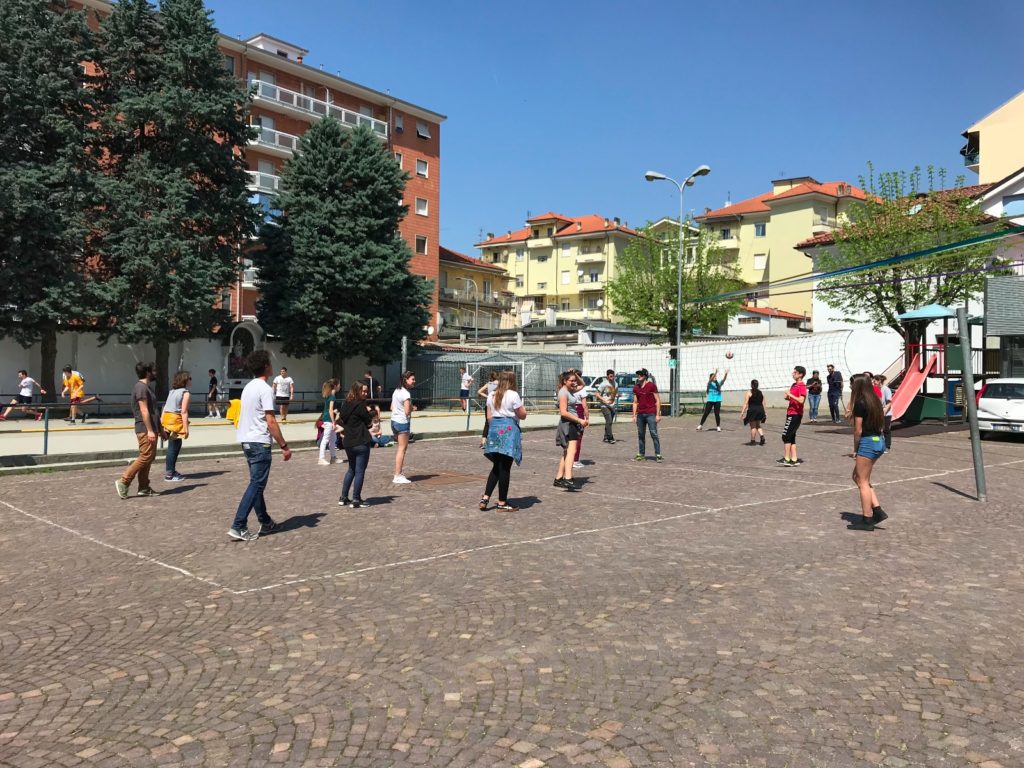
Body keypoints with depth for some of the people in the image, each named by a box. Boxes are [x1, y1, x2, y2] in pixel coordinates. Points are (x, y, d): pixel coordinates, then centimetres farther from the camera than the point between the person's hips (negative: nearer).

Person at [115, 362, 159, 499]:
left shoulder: (147, 387, 19)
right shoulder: (141, 387, -13)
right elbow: (144, 411, -20)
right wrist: (150, 430, -23)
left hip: (149, 429, 10)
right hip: (145, 429, -10)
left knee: (149, 457, 10)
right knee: (145, 457, -11)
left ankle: (144, 487, 14)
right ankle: (124, 482, -6)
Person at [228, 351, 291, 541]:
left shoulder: (248, 388, 13)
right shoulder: (265, 389, -14)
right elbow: (270, 421, -18)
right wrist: (284, 446, -14)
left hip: (247, 441, 9)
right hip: (260, 442, -9)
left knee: (257, 483, 16)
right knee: (256, 484, -5)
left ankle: (265, 522, 26)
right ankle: (238, 527, -8)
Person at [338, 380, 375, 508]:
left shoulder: (346, 404, 9)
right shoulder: (360, 405, -15)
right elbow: (369, 421, -9)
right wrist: (372, 412, 9)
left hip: (348, 442, 8)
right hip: (361, 443, -8)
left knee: (351, 469, 20)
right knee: (360, 471, 0)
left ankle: (343, 498, 21)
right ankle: (356, 500, 2)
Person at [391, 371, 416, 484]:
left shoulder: (396, 391, 12)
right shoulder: (406, 394, -16)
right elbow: (407, 411, -21)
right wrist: (413, 408, 0)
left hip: (394, 421, 9)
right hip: (403, 423, -9)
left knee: (401, 447, 18)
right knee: (402, 448, -4)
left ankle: (399, 473, 21)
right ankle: (398, 476, -3)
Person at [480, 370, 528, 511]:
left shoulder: (492, 396, 10)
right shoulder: (513, 395, -8)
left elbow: (489, 416, 12)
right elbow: (522, 415, -5)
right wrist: (522, 407, 14)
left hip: (494, 427, 6)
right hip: (508, 430, -6)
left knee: (497, 466, 16)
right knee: (505, 468, -1)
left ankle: (485, 498, 11)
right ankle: (502, 503, 4)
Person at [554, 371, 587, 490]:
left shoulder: (570, 391, 14)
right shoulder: (563, 392, -13)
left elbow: (582, 385, 33)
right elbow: (564, 413, -21)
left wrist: (575, 374, 15)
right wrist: (579, 420, -19)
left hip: (572, 424, 10)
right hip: (567, 424, -10)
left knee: (566, 453, 15)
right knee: (571, 451, -23)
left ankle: (558, 478, 22)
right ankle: (568, 479, -36)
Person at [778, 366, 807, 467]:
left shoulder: (802, 386, -13)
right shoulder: (794, 385, 16)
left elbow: (801, 400, -25)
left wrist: (790, 395, -20)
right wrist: (787, 397, 7)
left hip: (795, 414, -10)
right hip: (791, 413, 10)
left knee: (786, 436, -8)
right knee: (791, 437, 9)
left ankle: (786, 459, -5)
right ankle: (794, 459, 11)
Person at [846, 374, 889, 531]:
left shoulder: (860, 403, -15)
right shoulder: (875, 401, 10)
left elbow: (858, 430, -14)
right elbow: (881, 425, 14)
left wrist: (855, 449, -2)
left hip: (867, 443, -9)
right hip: (879, 441, 9)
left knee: (863, 482, 1)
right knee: (857, 476, 18)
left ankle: (867, 520, 7)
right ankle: (877, 510, 14)